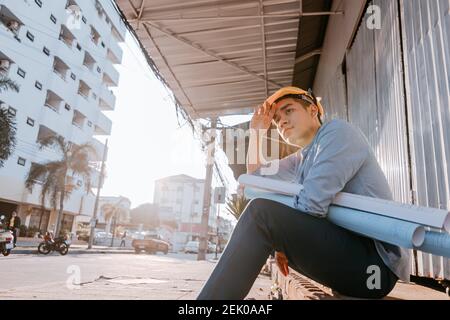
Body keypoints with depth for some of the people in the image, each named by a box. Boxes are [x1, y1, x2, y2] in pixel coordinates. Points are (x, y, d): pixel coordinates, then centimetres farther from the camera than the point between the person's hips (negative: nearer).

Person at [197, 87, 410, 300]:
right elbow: (256, 174, 29)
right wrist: (257, 131, 20)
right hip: (341, 250, 9)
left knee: (261, 212, -22)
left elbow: (311, 204, -20)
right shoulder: (301, 159, 19)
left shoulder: (337, 131, -7)